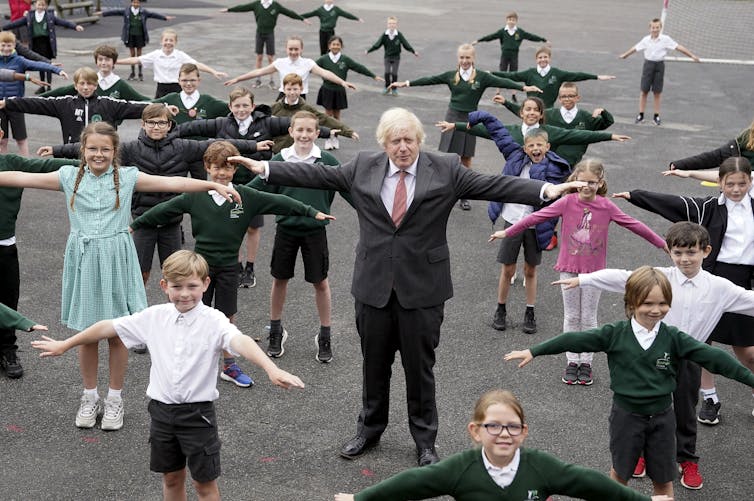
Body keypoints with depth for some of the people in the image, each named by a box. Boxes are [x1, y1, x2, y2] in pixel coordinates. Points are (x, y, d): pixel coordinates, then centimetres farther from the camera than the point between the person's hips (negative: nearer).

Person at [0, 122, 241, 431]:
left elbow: (172, 183, -9)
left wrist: (214, 185, -16)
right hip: (83, 259, 1)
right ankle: (89, 397, 25)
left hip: (116, 259, -1)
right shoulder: (70, 176, 2)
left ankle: (114, 398, 21)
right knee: (86, 333, 9)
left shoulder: (127, 177, -3)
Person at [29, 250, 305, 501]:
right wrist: (64, 345, 18)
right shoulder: (155, 317, -1)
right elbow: (109, 327, 10)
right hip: (162, 409, 5)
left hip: (197, 412, -4)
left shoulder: (213, 321, -15)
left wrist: (272, 369, -53)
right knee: (171, 477, 17)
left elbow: (240, 341, -34)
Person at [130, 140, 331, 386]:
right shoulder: (195, 196, -5)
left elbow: (278, 203, -2)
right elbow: (163, 210, 3)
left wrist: (311, 212, -3)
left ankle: (229, 365, 21)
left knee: (228, 317, 8)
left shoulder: (246, 197, -4)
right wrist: (135, 225, 9)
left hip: (228, 266, 1)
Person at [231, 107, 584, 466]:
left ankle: (425, 441, 22)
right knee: (374, 363, 16)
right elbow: (317, 175, 7)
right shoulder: (363, 167, 3)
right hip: (374, 284, 2)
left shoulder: (446, 170, -4)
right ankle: (369, 430, 35)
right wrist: (265, 169, 4)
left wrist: (546, 191, -22)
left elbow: (494, 185, -10)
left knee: (420, 366, 7)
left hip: (422, 287, -2)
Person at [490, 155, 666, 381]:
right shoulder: (567, 202, -9)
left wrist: (662, 243, 3)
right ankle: (572, 362, 19)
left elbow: (634, 225, -1)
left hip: (594, 270, 0)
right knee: (571, 317, 9)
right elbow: (536, 217, -8)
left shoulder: (606, 206, -8)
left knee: (588, 318, 9)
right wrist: (507, 233, -7)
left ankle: (586, 363, 20)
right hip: (569, 268, 0)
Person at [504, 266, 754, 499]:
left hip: (661, 416, 1)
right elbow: (574, 340, -10)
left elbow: (712, 357, -10)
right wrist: (534, 351, -11)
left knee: (663, 479, 12)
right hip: (626, 414, -1)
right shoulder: (615, 334, -10)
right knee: (620, 471, 18)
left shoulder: (673, 338, -8)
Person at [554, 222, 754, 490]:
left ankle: (687, 460, 32)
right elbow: (621, 277, -16)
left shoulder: (719, 287, -7)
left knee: (686, 413, 14)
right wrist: (581, 279, -18)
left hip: (688, 359, 1)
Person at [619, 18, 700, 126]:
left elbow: (679, 47, -7)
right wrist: (624, 55, 27)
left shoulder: (666, 39, -6)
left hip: (659, 65, -1)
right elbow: (635, 48, 14)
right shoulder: (646, 40, 0)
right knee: (644, 91, 2)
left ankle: (656, 116, 14)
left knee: (657, 92, 4)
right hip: (648, 64, 1)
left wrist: (692, 55, -9)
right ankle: (641, 115, 10)